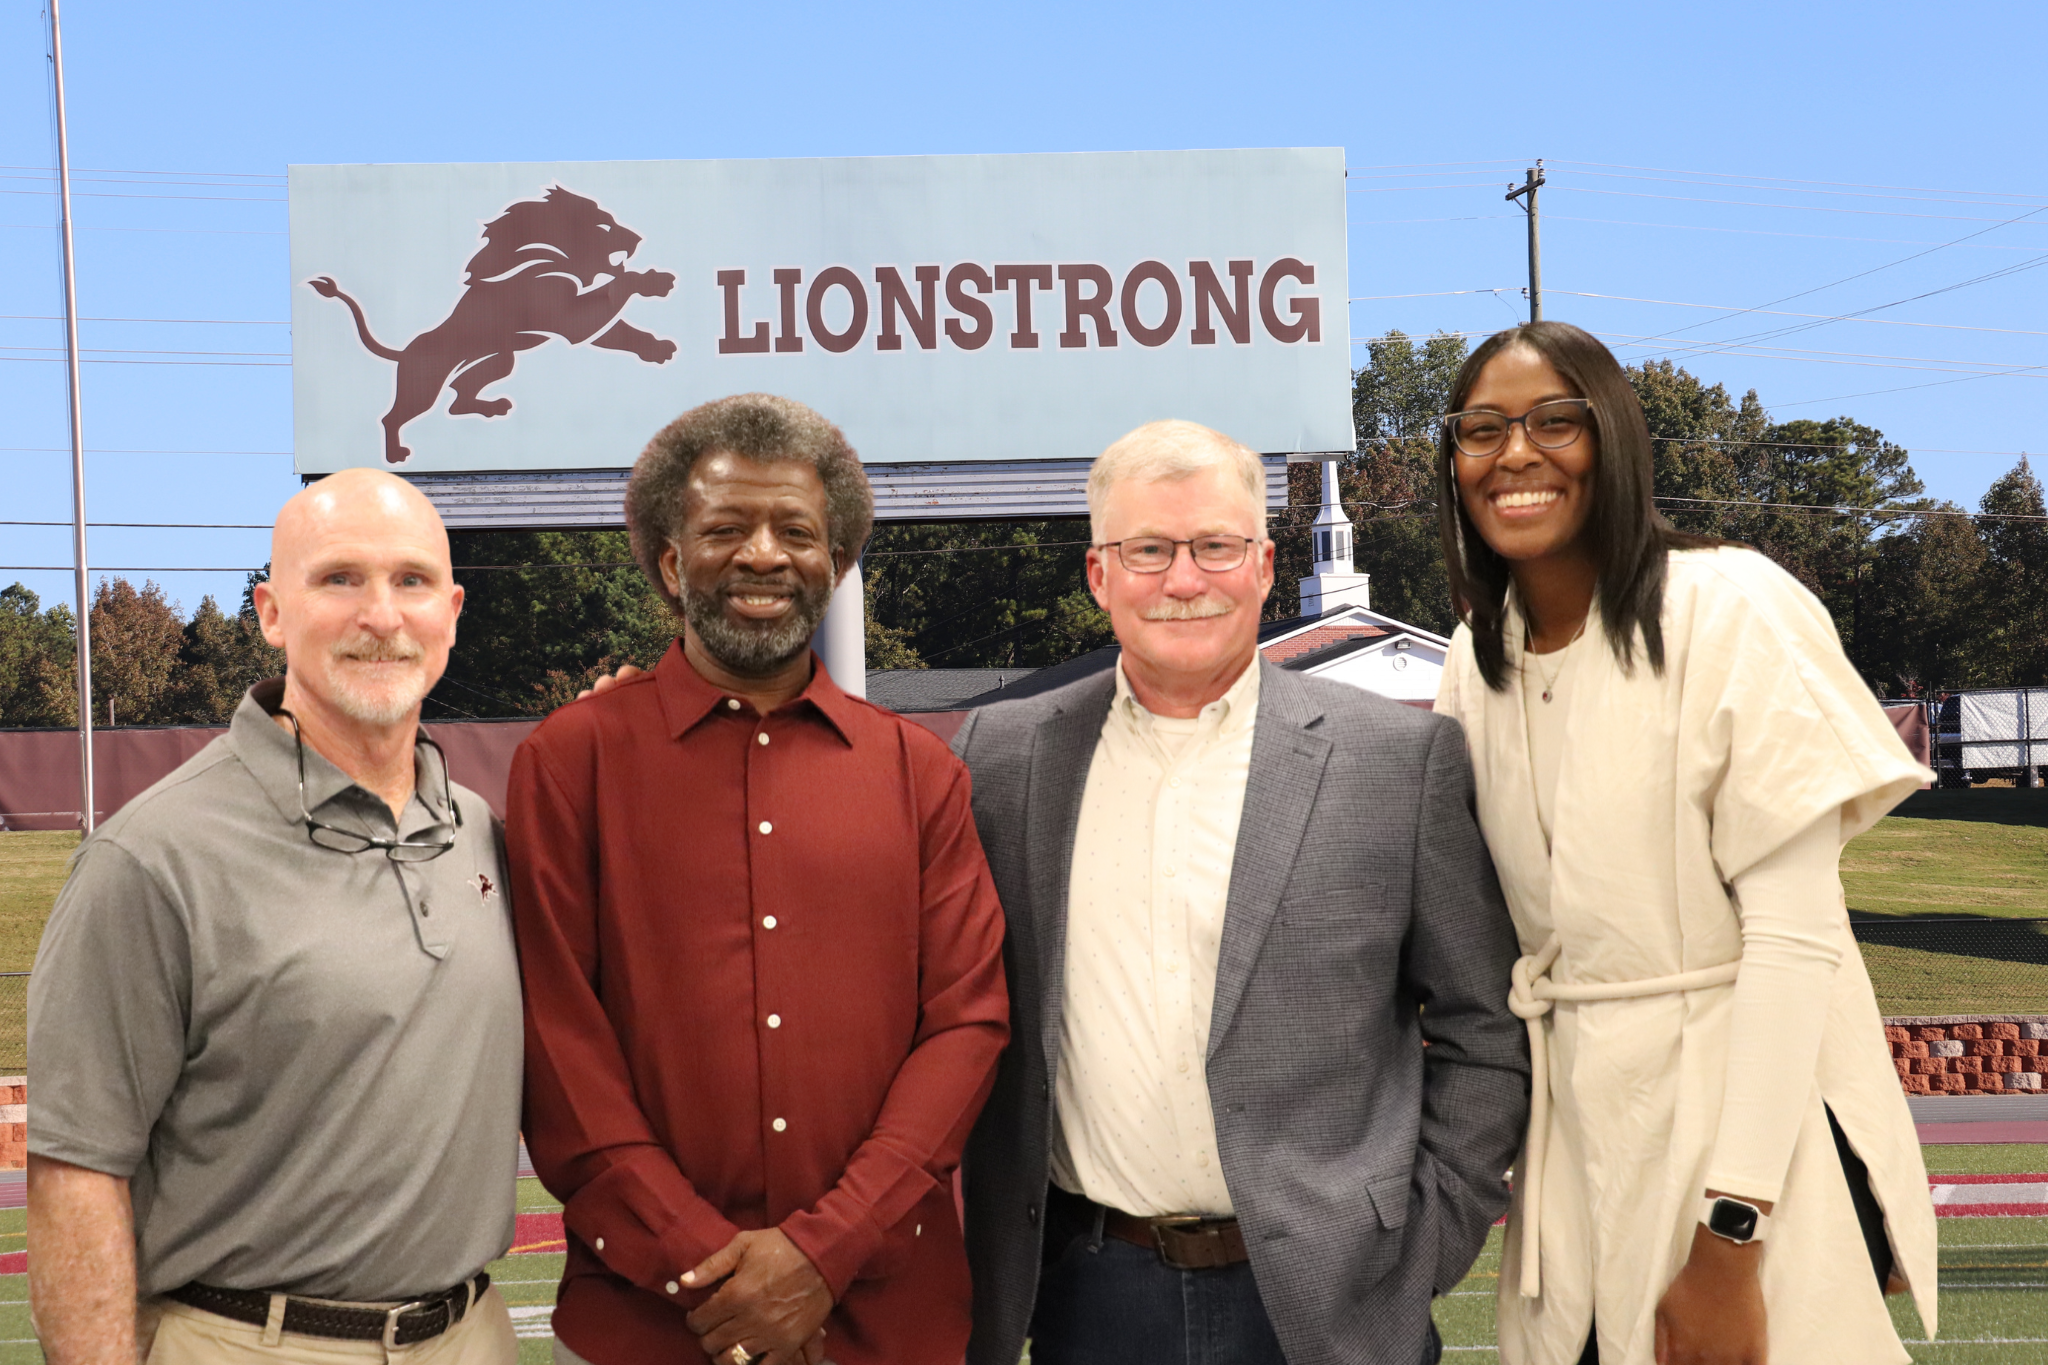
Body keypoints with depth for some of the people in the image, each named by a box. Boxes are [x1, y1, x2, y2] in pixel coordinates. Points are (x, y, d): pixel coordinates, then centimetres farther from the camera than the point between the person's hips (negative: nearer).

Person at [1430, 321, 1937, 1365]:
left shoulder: (1731, 611, -13)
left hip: (1753, 1112, -5)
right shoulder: (1477, 662, 5)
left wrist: (1728, 1241, -20)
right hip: (1573, 1132, 5)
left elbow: (1793, 935, -17)